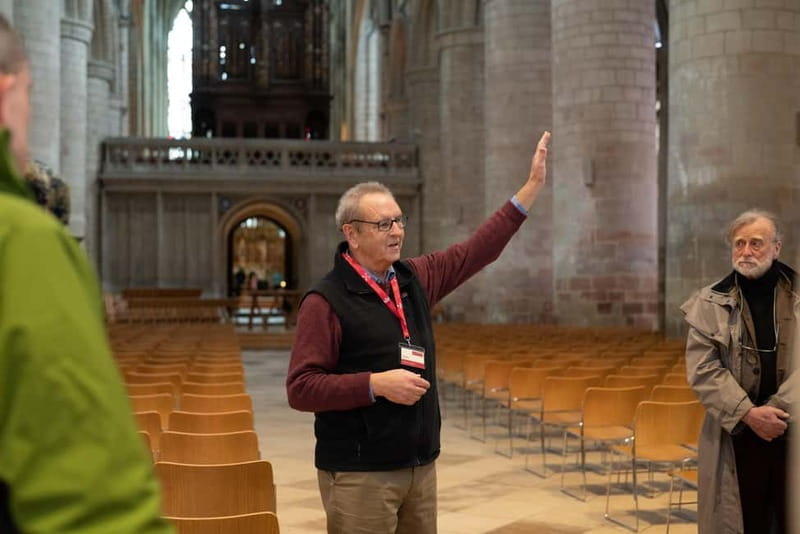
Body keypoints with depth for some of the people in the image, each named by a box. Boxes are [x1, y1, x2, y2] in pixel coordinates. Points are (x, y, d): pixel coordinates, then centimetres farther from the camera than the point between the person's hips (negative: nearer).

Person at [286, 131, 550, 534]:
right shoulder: (326, 301, -12)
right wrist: (376, 384, -23)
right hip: (359, 475, -7)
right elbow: (300, 388, -15)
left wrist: (532, 186, 12)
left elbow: (478, 251, 14)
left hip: (420, 467, 7)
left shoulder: (415, 278, 9)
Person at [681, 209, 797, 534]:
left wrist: (777, 410, -13)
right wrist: (748, 413, -14)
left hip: (791, 431, 1)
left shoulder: (794, 295, 3)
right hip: (736, 435, -1)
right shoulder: (710, 303, 1)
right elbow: (702, 369, -5)